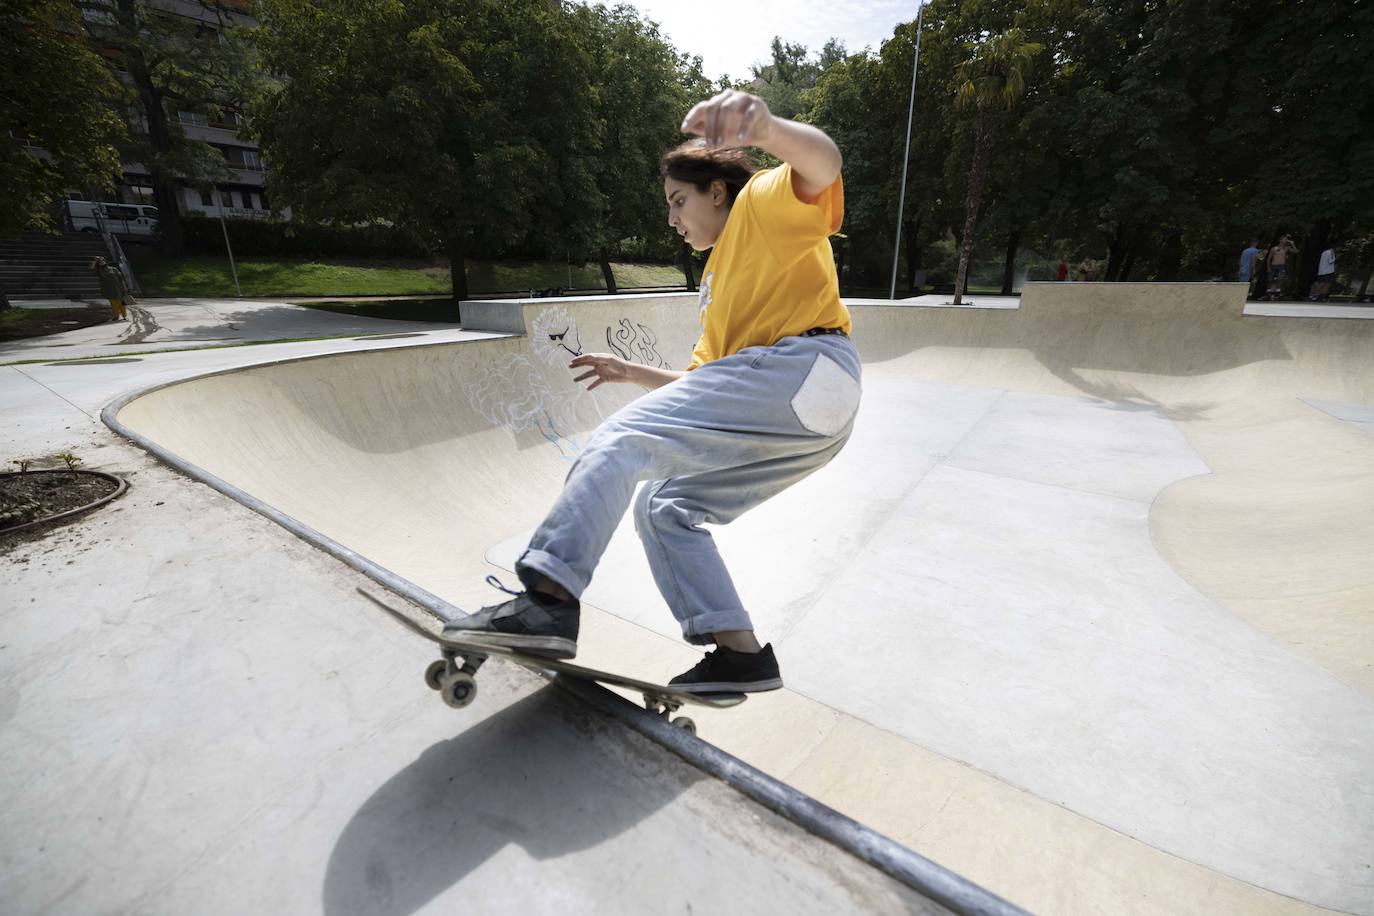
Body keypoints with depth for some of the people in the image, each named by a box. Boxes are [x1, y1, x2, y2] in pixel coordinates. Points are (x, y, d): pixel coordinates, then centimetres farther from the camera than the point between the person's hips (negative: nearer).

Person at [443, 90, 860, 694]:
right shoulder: (717, 283, 34)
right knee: (663, 507, 8)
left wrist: (766, 127, -33)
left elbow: (822, 164, -14)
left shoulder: (766, 203, 12)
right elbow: (703, 386, 32)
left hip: (802, 366, -9)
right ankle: (740, 651, 3)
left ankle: (550, 596, -26)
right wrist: (632, 374, 26)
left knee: (621, 442, -17)